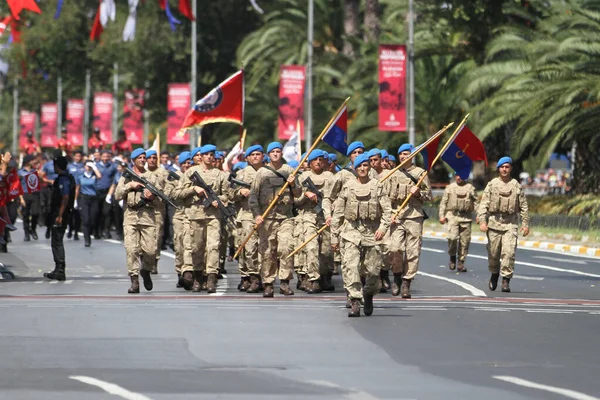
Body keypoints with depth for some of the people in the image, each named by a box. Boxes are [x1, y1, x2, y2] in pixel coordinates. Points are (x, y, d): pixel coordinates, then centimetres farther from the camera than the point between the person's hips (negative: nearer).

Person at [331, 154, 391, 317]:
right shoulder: (348, 187, 7)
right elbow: (337, 212, 10)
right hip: (351, 231, 0)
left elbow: (387, 209, 2)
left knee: (373, 269, 2)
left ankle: (368, 294, 31)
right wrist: (334, 236, 8)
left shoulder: (377, 186, 6)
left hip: (372, 232, 0)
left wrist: (383, 227, -15)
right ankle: (355, 301, -19)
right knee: (350, 266, -17)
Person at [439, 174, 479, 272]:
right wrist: (441, 215, 1)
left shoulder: (470, 187, 9)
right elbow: (443, 202, 10)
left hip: (466, 217, 1)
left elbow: (476, 202, 9)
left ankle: (461, 262, 11)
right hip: (453, 216, -1)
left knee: (465, 240, 0)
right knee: (452, 237, -17)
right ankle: (452, 258, 5)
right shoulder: (450, 187, 9)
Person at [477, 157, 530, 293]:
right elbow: (483, 204, 1)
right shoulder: (492, 184, 5)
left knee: (509, 252, -13)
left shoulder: (516, 186, 7)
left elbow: (524, 206, 9)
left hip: (510, 223, -1)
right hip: (494, 221, 1)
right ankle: (494, 274, 31)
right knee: (493, 253, 6)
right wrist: (482, 221, -10)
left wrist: (525, 224, 2)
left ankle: (506, 280, -11)